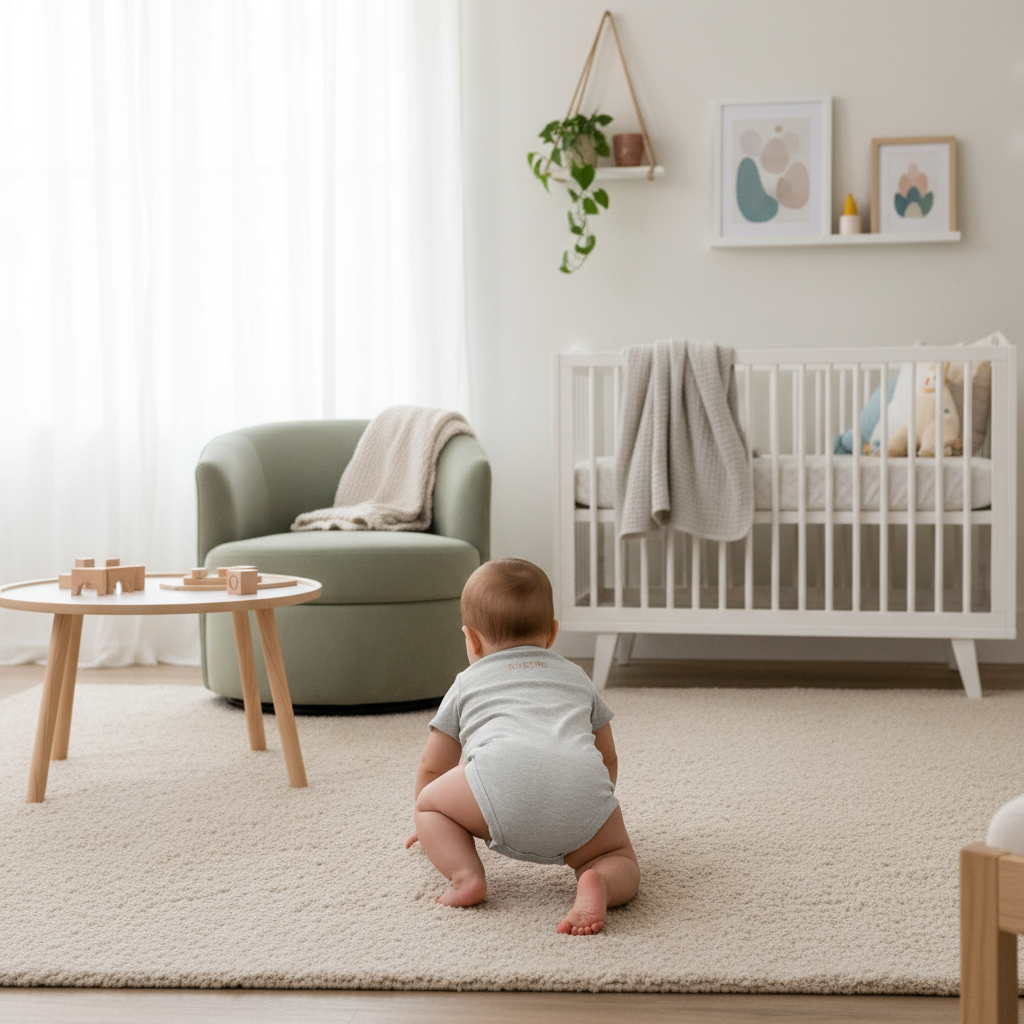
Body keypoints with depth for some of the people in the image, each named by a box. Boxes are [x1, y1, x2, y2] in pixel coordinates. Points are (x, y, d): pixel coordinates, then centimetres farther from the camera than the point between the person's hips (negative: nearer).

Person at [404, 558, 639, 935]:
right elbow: (608, 758, 49)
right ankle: (596, 883, -15)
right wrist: (587, 818, 66)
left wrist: (431, 827, 61)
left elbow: (432, 767, 43)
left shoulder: (467, 682, 35)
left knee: (429, 804, 23)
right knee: (620, 857, 20)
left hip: (502, 772, -1)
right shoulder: (576, 677, 41)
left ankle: (466, 875, -4)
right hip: (582, 785, 1)